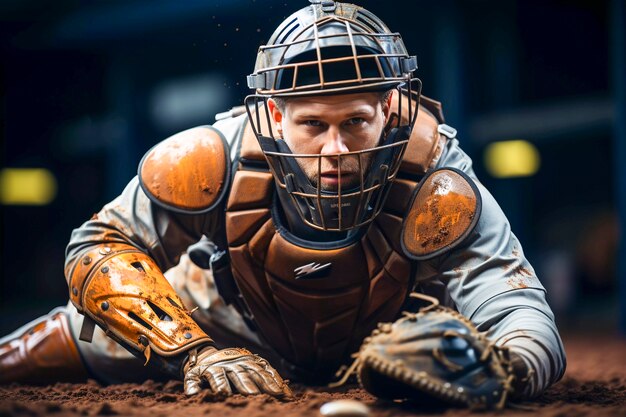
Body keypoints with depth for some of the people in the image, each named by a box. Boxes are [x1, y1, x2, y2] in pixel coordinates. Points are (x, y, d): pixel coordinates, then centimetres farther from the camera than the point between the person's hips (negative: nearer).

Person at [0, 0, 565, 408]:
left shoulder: (433, 185, -40)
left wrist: (509, 369, -70)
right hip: (229, 320, 0)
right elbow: (100, 246, -24)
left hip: (373, 334, 1)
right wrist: (192, 351, -39)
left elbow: (521, 311, -44)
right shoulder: (221, 159, -36)